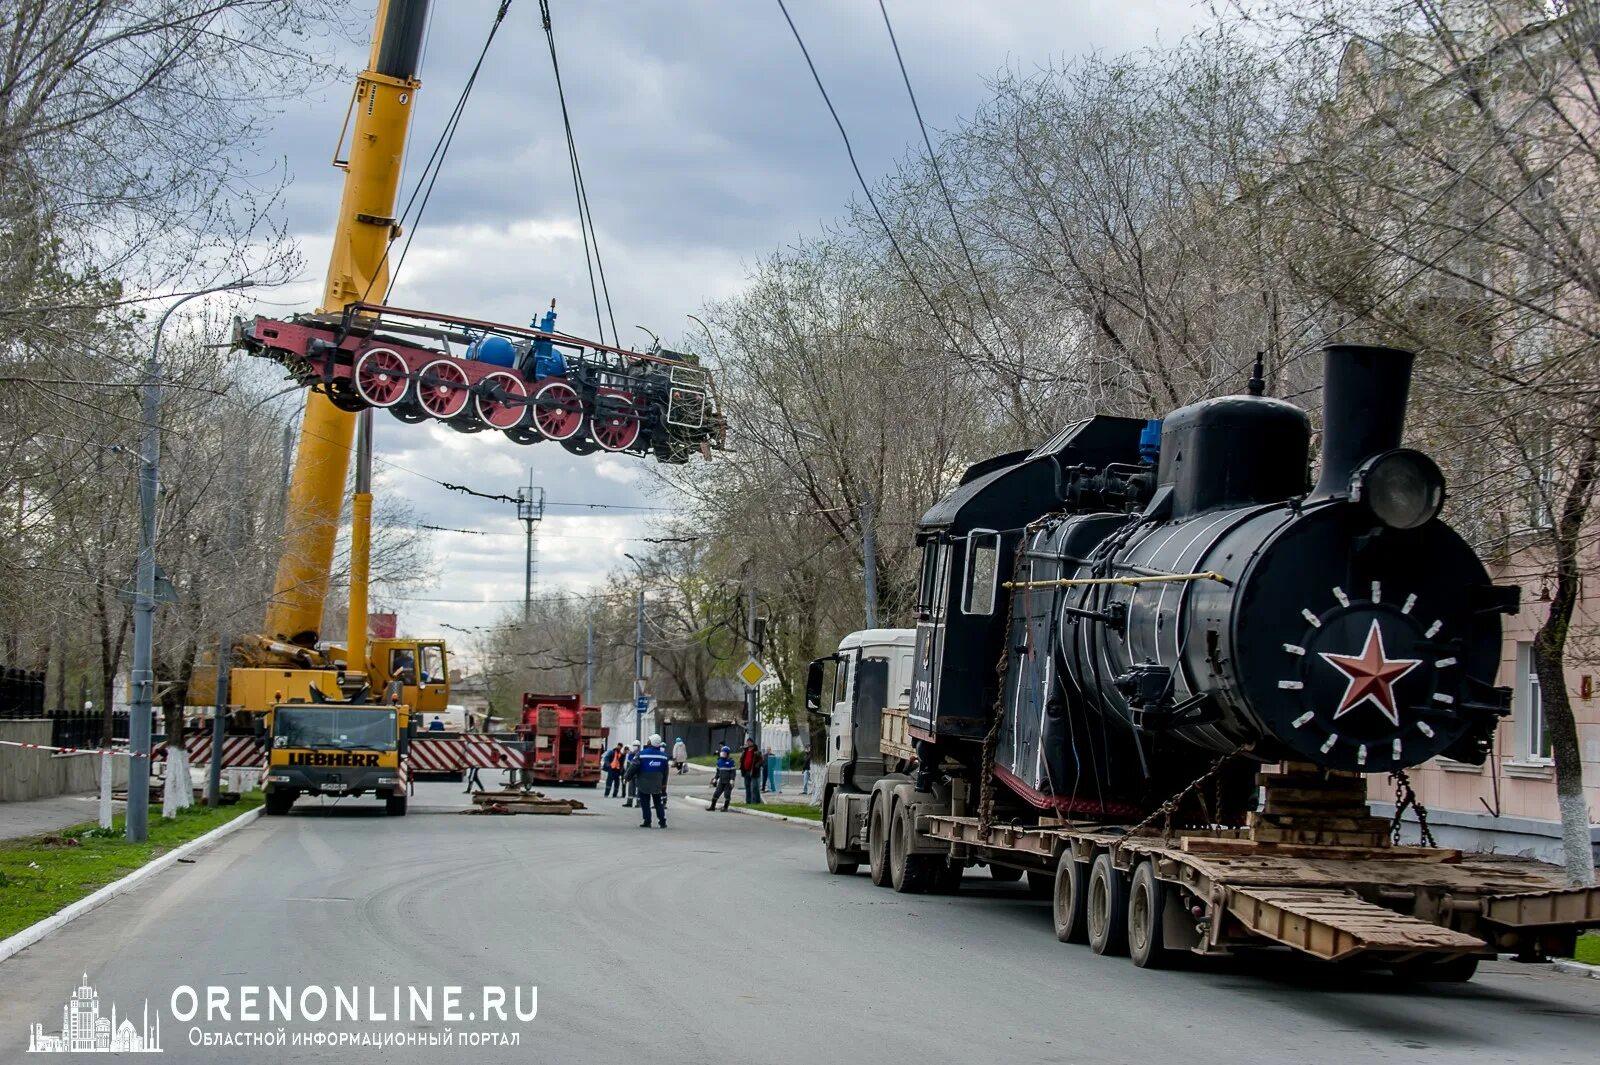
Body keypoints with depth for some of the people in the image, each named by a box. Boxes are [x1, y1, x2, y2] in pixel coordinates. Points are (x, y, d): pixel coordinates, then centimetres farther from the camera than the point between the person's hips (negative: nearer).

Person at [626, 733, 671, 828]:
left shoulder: (641, 754, -13)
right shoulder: (663, 755, 1)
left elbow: (633, 767, -11)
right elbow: (665, 771, 9)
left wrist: (628, 777, 5)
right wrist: (664, 783, 19)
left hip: (644, 784, -3)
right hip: (657, 784, 3)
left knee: (645, 803, 4)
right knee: (658, 803, 12)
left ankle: (647, 821, 2)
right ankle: (662, 821, 10)